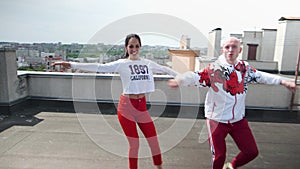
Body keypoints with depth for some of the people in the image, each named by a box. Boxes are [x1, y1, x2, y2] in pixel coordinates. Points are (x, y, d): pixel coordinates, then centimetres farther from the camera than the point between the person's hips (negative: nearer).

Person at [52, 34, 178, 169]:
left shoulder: (147, 63, 5)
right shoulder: (122, 63, -6)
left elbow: (164, 69, 19)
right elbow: (100, 67, -15)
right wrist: (73, 65, -24)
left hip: (142, 107, 4)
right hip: (126, 107, -3)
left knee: (154, 141, 11)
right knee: (134, 143, 5)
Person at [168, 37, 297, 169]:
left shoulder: (245, 68, 1)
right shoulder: (214, 69, -18)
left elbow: (260, 76, 17)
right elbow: (196, 77, -33)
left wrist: (283, 82, 16)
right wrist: (179, 80, -52)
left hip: (239, 119, 6)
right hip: (217, 120, -5)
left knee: (252, 151, 14)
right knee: (219, 156, 5)